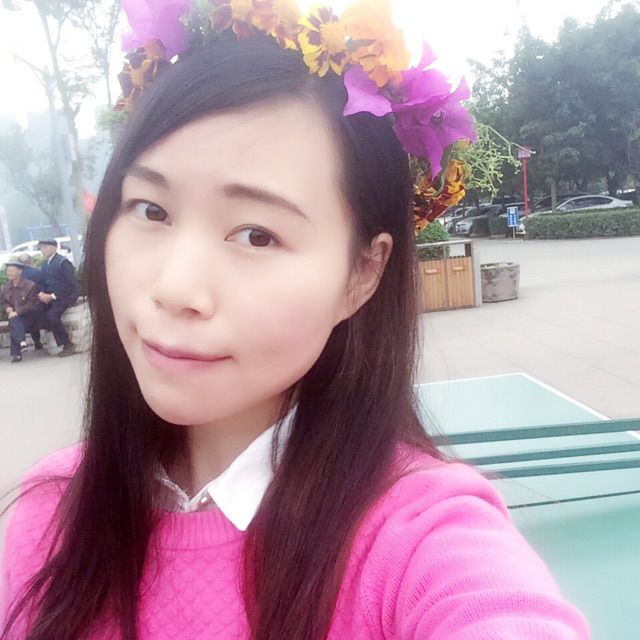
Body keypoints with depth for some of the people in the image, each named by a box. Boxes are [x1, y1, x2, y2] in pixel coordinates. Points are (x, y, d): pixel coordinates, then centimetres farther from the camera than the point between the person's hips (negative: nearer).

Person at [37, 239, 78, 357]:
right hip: (52, 297, 8)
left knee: (52, 315, -27)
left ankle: (68, 345, -11)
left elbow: (70, 285, -17)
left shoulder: (62, 262, -13)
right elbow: (45, 282, 17)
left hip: (66, 296, -8)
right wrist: (42, 293, -6)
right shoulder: (45, 263, 13)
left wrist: (52, 296, -19)